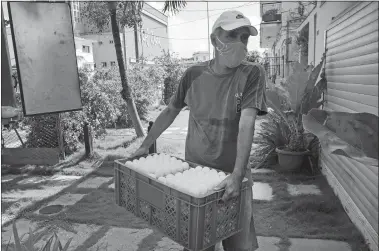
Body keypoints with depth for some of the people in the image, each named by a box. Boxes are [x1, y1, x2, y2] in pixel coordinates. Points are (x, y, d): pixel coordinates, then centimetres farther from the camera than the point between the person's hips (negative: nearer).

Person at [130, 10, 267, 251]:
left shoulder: (253, 73, -9)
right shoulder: (194, 74, -1)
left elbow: (246, 125, -21)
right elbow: (170, 111, 9)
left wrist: (237, 175, -30)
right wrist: (145, 146, 7)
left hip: (231, 176, -2)